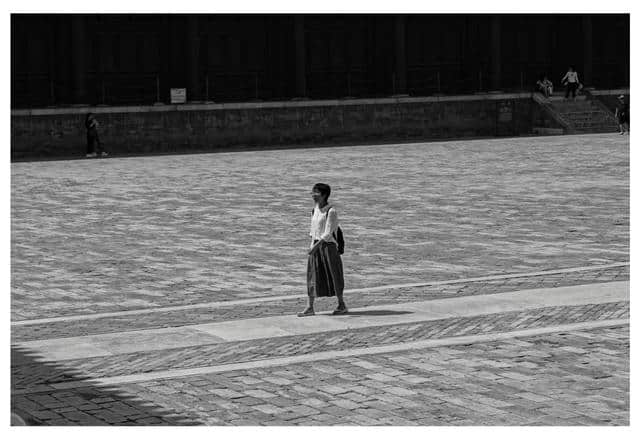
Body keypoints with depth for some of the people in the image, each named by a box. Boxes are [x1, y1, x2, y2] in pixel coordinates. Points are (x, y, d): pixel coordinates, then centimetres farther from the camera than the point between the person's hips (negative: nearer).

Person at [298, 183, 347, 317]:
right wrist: (312, 243, 10)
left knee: (333, 274, 3)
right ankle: (310, 308, 6)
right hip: (316, 245, 7)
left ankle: (342, 305, 15)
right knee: (312, 274, 3)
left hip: (328, 245, -7)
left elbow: (328, 233, -17)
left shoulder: (331, 211, -14)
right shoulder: (315, 209, 8)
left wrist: (316, 246, -21)